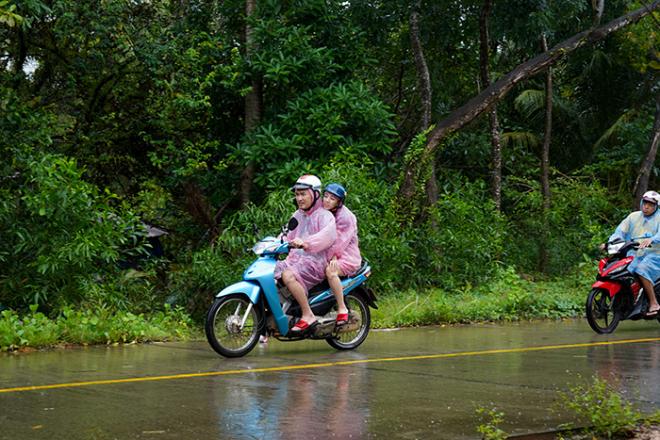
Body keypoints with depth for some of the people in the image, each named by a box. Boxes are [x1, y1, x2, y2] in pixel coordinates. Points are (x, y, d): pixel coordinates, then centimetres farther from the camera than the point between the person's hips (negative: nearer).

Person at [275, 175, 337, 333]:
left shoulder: (324, 216, -5)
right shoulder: (298, 215, 22)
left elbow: (328, 235, -26)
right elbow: (287, 235, 18)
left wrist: (306, 243, -42)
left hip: (315, 262, -8)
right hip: (295, 259, 8)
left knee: (288, 276, -34)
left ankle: (308, 316, -26)